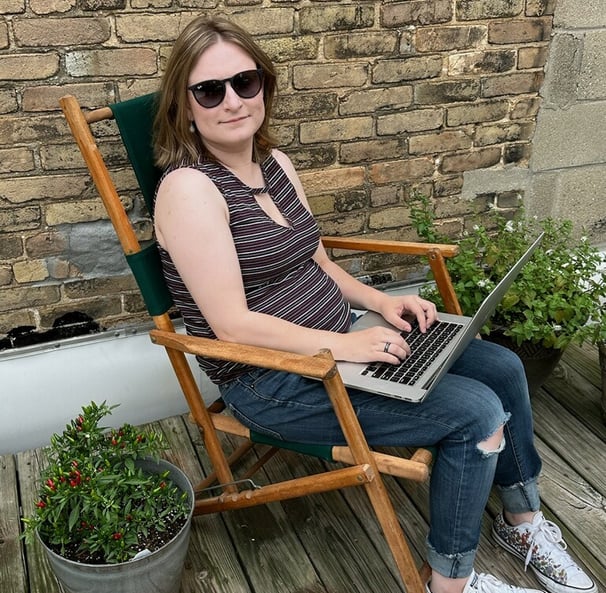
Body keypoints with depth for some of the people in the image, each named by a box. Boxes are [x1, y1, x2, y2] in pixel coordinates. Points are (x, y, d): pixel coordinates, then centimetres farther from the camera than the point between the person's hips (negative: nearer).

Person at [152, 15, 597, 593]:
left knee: (503, 368, 7)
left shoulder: (275, 163, 7)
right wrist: (343, 344, -23)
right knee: (476, 412, -17)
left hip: (337, 339, 9)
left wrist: (380, 301, -1)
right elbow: (232, 324, -22)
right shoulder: (189, 188, -19)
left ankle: (523, 521, 29)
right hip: (271, 378, -8)